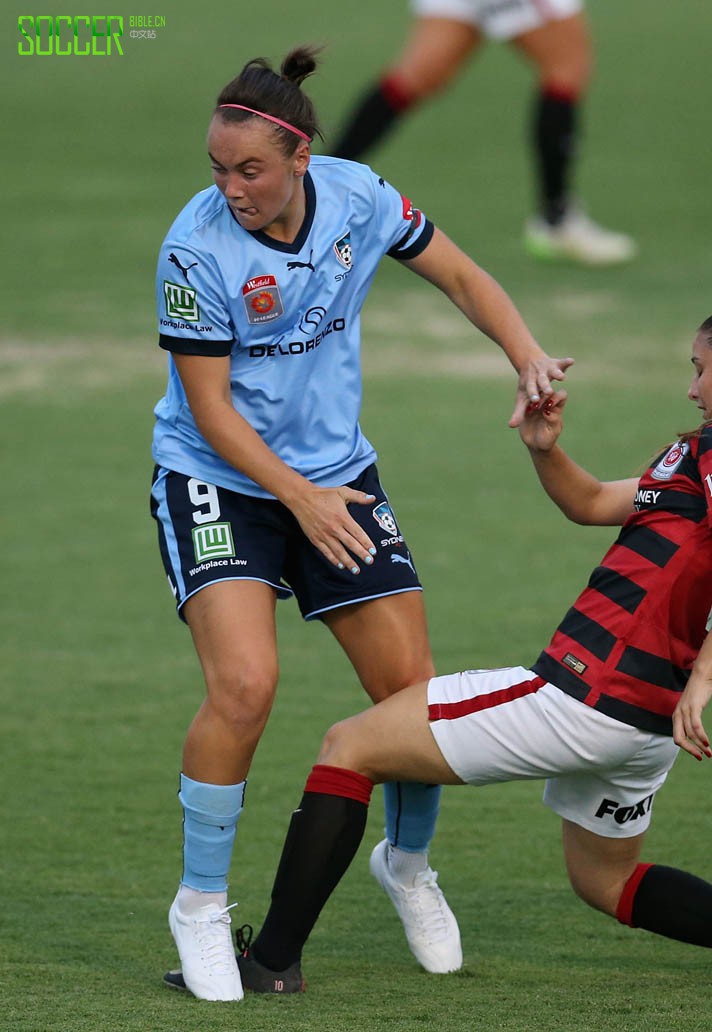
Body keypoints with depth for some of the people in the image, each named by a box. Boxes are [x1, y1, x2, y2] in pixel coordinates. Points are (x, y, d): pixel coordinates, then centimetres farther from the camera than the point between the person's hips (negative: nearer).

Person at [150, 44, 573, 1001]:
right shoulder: (197, 248, -22)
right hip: (219, 481, -4)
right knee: (244, 684, -24)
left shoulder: (358, 199, -11)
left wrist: (530, 358, -9)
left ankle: (408, 860, 32)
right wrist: (298, 496, -22)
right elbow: (210, 406, -16)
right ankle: (201, 904, -7)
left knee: (411, 689, 2)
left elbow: (461, 276, 6)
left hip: (337, 474, 4)